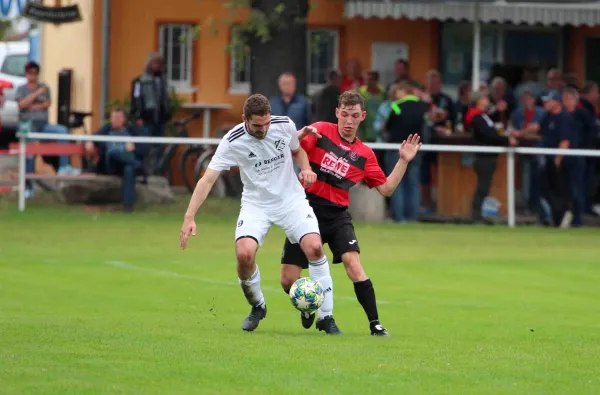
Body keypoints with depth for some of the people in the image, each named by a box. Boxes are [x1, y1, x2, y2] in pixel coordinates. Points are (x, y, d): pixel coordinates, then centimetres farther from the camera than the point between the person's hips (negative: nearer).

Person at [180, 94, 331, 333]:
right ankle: (257, 307, 8)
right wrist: (189, 218, -30)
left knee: (314, 247, -21)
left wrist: (306, 169, -7)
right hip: (256, 204, -1)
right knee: (244, 253, -24)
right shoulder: (232, 142, -17)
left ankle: (326, 315, -6)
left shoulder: (285, 126, -9)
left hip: (291, 200, 1)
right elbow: (208, 179, -20)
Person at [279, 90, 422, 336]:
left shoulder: (364, 155, 6)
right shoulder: (321, 132, -1)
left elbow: (386, 189, 8)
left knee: (353, 263, -24)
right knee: (288, 281, -4)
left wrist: (403, 161, -2)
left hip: (337, 215, 1)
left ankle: (375, 324, -19)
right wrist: (301, 134, -27)